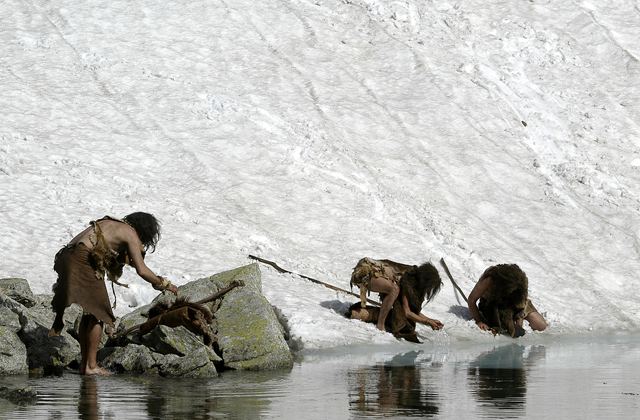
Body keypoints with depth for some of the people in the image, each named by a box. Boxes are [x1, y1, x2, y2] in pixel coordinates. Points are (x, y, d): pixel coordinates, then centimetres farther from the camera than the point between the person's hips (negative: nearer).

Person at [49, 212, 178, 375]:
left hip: (66, 258, 9)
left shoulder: (112, 224, 26)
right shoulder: (131, 235, 1)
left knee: (88, 313, 15)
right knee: (98, 312, -1)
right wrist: (164, 284, 6)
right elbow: (142, 271, -5)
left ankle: (84, 363, 15)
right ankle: (91, 365, -3)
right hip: (82, 260, -9)